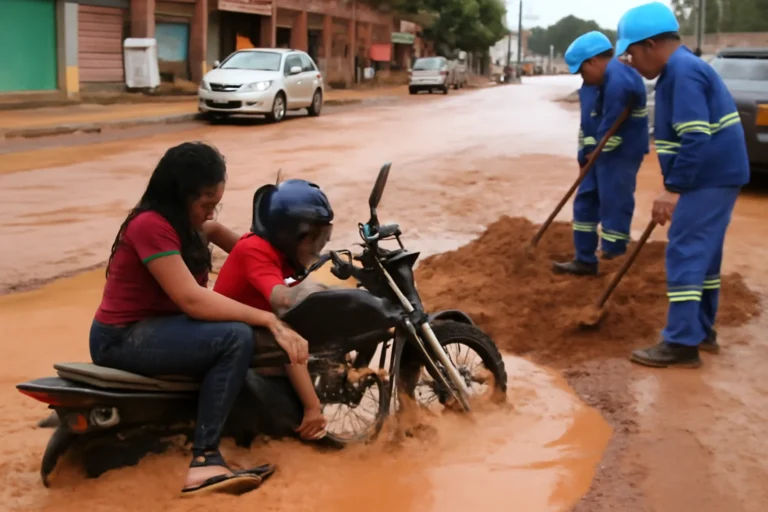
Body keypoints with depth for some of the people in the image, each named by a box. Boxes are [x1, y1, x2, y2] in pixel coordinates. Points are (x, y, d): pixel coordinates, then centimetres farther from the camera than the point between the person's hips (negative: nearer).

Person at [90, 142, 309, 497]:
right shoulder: (151, 226, -21)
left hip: (152, 326, 10)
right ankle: (204, 461, -29)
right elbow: (192, 300, -29)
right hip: (124, 339, -10)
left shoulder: (178, 221, 9)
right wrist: (269, 320, -30)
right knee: (237, 337, -29)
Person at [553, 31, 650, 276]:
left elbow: (613, 126, -24)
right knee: (585, 203, 14)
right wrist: (587, 152, 3)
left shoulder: (619, 80, -21)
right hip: (599, 153, 11)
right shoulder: (596, 82, 13)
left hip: (620, 155, -11)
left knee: (613, 207, -6)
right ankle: (585, 259, 22)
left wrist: (596, 151, -12)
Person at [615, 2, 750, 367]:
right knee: (703, 255, 16)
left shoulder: (683, 72, -18)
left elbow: (696, 139, -25)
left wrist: (672, 189, -23)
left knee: (684, 255, -8)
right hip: (713, 176, 11)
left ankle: (681, 344, -5)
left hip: (708, 179, -11)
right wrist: (675, 185, 23)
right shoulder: (679, 70, 15)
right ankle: (701, 331, 26)